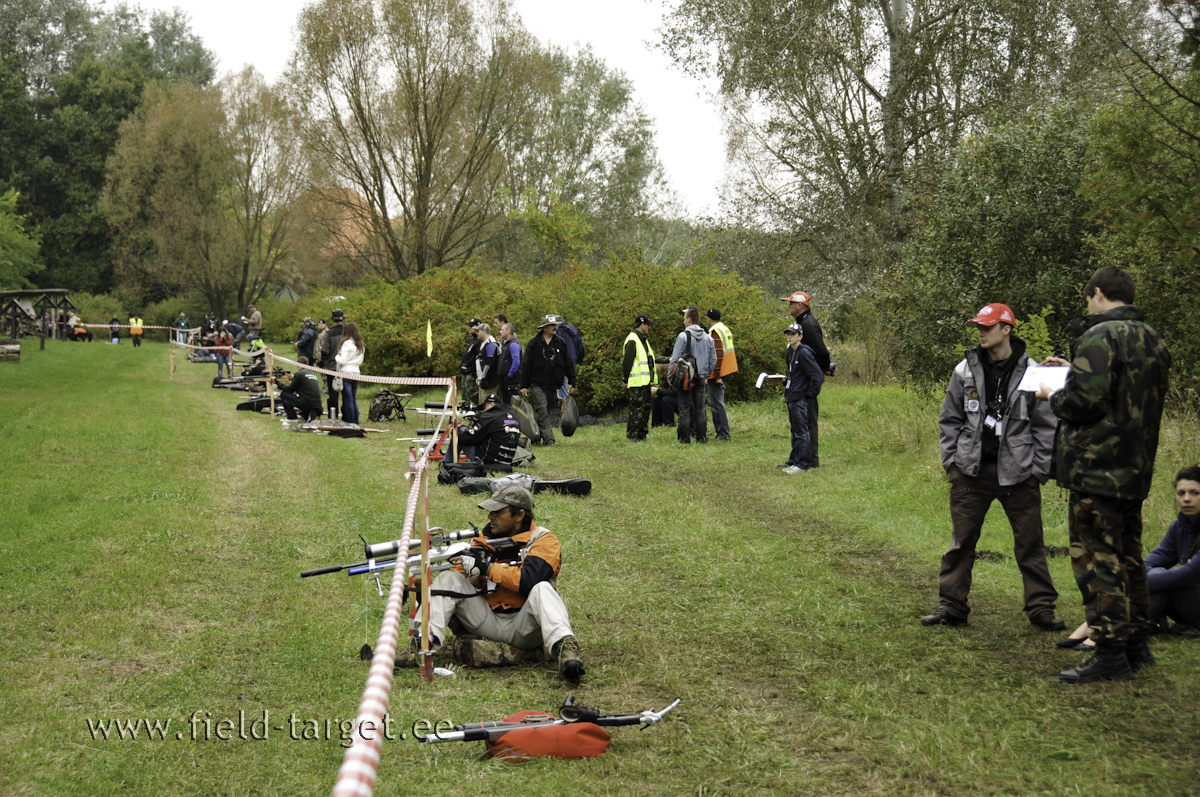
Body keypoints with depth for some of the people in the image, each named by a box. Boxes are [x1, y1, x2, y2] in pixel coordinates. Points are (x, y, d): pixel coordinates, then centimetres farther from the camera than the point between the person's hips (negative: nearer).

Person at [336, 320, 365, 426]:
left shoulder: (347, 343, -11)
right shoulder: (360, 345, 11)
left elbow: (342, 360, -13)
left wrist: (337, 356, 5)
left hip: (346, 373, -7)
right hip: (356, 373, 7)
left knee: (348, 399, -3)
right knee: (353, 399, 13)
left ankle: (350, 422, -2)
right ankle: (356, 422, 12)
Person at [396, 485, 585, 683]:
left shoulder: (544, 541, -5)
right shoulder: (484, 539, 11)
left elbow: (529, 580, -23)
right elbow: (461, 573, 9)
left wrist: (488, 567, -20)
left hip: (525, 628, -5)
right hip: (488, 621, 5)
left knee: (542, 589, -34)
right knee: (449, 579, -9)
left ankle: (564, 647, -52)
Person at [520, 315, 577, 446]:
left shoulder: (560, 343, 7)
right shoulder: (533, 343, -2)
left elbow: (569, 364, 11)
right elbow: (525, 365, 0)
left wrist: (571, 382, 4)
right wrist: (524, 386, -3)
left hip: (552, 385, 4)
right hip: (536, 384, -4)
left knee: (547, 411, 10)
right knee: (542, 410, -15)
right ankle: (549, 438, -21)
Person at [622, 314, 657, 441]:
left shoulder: (643, 340, 19)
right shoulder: (632, 340, -13)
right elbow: (626, 362, -15)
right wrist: (625, 380, -13)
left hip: (646, 382, 10)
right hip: (637, 383, -10)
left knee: (646, 408, 11)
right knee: (636, 409, -8)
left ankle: (642, 433, 18)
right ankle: (632, 435, -4)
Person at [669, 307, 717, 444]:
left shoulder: (683, 336, -11)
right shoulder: (708, 337, 8)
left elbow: (675, 359, -11)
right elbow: (713, 359, 11)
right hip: (701, 378, 5)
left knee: (685, 408, -1)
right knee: (700, 408, 9)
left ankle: (684, 438, -1)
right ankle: (702, 437, 9)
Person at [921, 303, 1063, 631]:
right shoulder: (966, 370, 4)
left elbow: (1046, 425, 3)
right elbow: (949, 420, 12)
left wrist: (1039, 469, -2)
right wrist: (951, 460, 5)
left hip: (1017, 472, -2)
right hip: (972, 470, 2)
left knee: (1030, 543, 4)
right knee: (961, 542, 5)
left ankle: (1041, 607, 14)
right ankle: (951, 606, 13)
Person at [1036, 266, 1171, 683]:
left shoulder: (1101, 336, -15)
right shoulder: (1152, 340, 14)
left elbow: (1084, 401, -23)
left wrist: (1053, 396, -2)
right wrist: (1075, 370, 22)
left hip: (1098, 469, -9)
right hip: (1137, 469, 9)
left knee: (1097, 558, -4)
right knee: (1127, 556, 17)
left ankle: (1110, 653, -3)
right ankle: (1136, 644, 24)